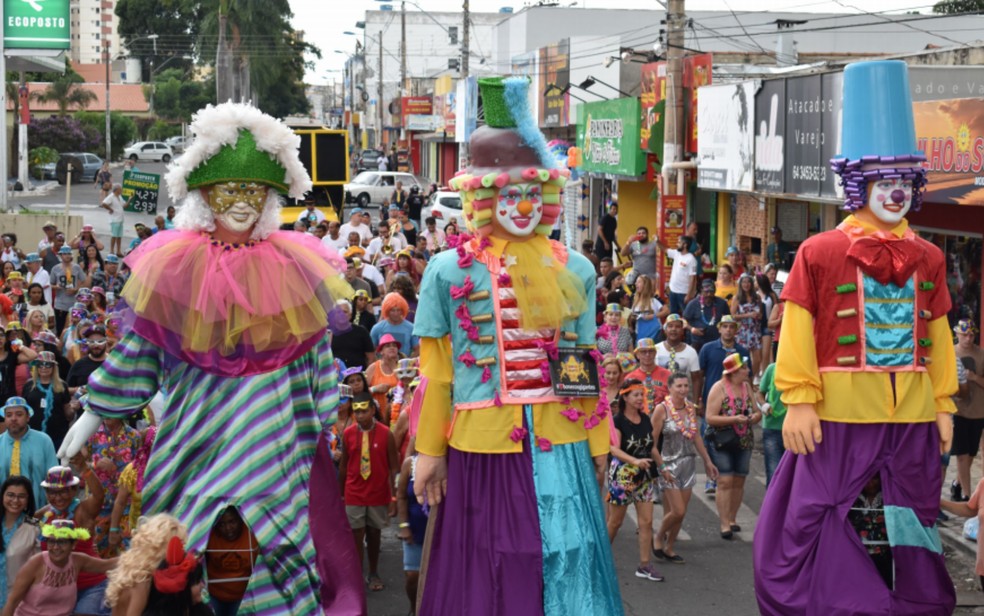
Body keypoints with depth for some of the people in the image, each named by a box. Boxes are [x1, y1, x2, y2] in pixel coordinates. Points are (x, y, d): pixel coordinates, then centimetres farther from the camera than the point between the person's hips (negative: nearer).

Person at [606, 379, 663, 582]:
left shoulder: (645, 419, 7)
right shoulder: (617, 421, -12)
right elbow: (614, 449, -23)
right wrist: (634, 461, -37)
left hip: (644, 475, 5)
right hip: (622, 474, -5)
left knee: (647, 521, 0)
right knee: (615, 521, 7)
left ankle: (644, 565, 5)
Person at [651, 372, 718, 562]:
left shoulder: (691, 408, 4)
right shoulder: (662, 409, -13)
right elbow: (652, 443, -13)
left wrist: (707, 461, 17)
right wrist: (662, 468, -16)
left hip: (688, 463, 5)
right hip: (669, 464, -5)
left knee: (680, 513, 6)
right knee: (677, 511, -9)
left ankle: (669, 548, 21)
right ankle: (658, 538, 16)